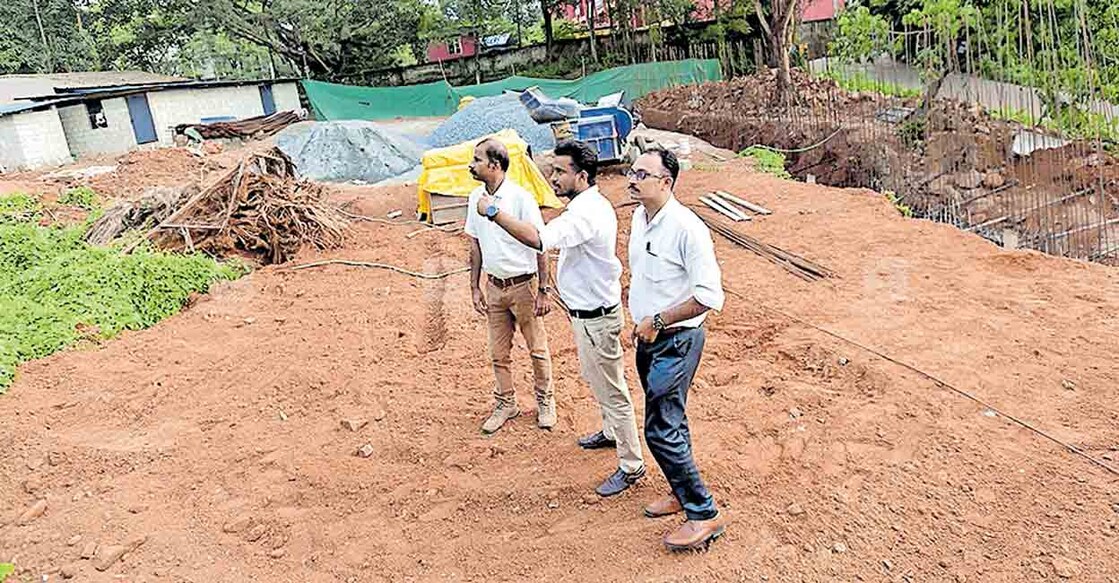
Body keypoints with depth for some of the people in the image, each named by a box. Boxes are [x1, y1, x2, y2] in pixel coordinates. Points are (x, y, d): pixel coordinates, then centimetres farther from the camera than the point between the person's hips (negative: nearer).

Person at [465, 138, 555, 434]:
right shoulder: (475, 198, 1)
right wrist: (475, 287, 9)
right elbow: (475, 246, 10)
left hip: (523, 285, -5)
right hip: (494, 286, 5)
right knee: (498, 352, 14)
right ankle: (505, 403, 32)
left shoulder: (521, 198, -17)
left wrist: (543, 291, -14)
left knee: (537, 349, 10)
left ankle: (545, 401, 29)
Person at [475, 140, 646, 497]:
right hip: (588, 310, 11)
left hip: (595, 317, -11)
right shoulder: (593, 204, 6)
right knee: (595, 380, 27)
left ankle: (631, 465, 17)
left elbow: (539, 240, -43)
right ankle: (611, 432, 49)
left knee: (611, 391, 2)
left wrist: (493, 212, -35)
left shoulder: (585, 214, -30)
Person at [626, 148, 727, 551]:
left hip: (676, 341, -8)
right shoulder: (640, 217, 5)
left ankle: (704, 515, 9)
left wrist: (657, 320, -20)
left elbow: (709, 296, -25)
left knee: (661, 431, -7)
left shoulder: (686, 228, -22)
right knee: (669, 422, 20)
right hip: (649, 337, 9)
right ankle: (683, 493, 38)